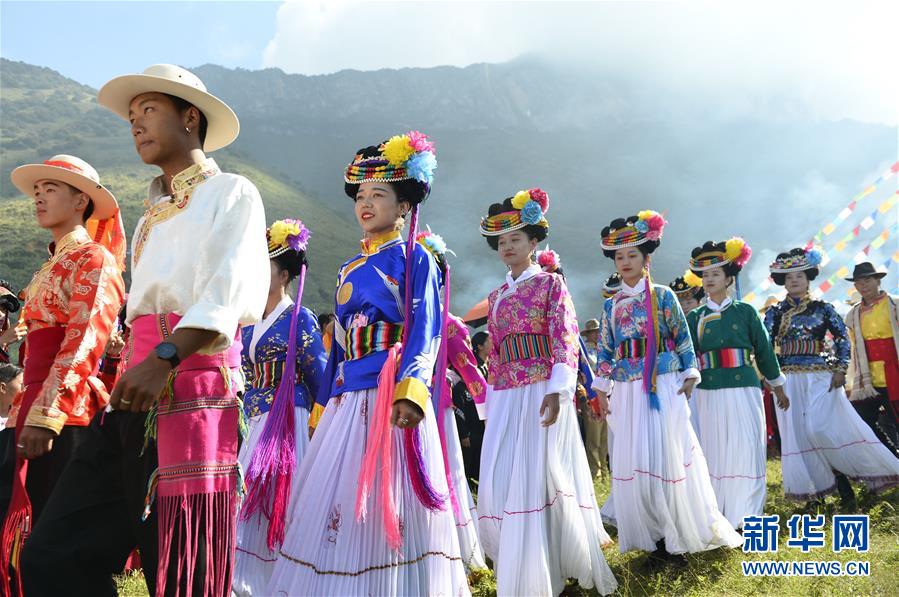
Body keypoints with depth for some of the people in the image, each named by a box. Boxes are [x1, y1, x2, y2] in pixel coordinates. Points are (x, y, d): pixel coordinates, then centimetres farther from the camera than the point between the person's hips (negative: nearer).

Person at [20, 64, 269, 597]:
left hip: (192, 386, -7)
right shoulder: (152, 216, 27)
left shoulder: (231, 192, 4)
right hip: (139, 386, 8)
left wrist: (166, 357, -24)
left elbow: (230, 291, -12)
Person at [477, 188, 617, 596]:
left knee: (538, 477, -6)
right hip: (505, 398, 6)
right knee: (499, 482, 2)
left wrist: (557, 390, -19)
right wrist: (488, 403, 14)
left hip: (542, 391, -6)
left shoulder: (550, 284, 2)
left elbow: (566, 341, -8)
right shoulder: (496, 297, 18)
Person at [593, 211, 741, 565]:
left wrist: (689, 375, -4)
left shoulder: (662, 296, 2)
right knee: (633, 462, 4)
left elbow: (683, 339, 2)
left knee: (667, 457, -3)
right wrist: (602, 389, 9)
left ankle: (679, 535, 10)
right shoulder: (611, 304, 11)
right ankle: (654, 537, 16)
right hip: (627, 391, 4)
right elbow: (605, 350, 13)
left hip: (663, 387, -4)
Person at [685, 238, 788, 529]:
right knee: (713, 451, 5)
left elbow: (764, 349, 9)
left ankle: (746, 514, 7)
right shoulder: (695, 316, 8)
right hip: (707, 391, 1)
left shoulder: (745, 311, 6)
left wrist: (778, 387, 13)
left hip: (743, 388, -1)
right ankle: (715, 515, 15)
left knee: (746, 450, -2)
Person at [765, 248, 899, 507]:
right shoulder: (775, 313, 6)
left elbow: (842, 339, 4)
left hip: (821, 377, -2)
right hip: (789, 381, 2)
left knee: (822, 429, -13)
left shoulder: (822, 308, 5)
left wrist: (840, 370, -6)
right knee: (799, 433, 1)